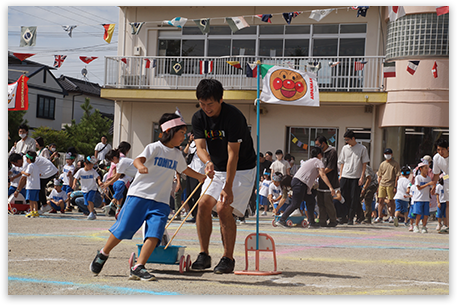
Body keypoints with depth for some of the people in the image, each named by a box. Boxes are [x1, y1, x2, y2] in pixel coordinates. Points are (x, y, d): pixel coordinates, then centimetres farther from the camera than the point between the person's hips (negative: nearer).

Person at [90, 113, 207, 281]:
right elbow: (138, 159, -23)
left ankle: (138, 268, -15)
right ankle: (103, 254, 22)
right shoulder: (154, 148, -5)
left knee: (154, 234, -15)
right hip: (138, 195, -5)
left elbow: (184, 169, 37)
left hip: (160, 201, 5)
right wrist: (140, 166, -45)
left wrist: (201, 176, 42)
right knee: (123, 229, -3)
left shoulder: (177, 154, 15)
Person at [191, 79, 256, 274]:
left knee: (224, 209, -18)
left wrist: (228, 187, -31)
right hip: (217, 169, 6)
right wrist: (208, 162, -38)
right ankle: (204, 256, -2)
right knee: (204, 204, -11)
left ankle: (228, 259, -7)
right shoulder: (198, 118, -6)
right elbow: (200, 147, -14)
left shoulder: (233, 117, -25)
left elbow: (233, 154, -27)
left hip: (242, 170, -6)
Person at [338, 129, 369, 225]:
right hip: (345, 177, 3)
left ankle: (351, 218, -1)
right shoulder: (345, 148, 11)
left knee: (354, 199, -4)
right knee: (344, 197, 1)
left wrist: (362, 177, -6)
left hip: (356, 177, -3)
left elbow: (364, 164, 1)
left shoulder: (362, 149, 1)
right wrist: (340, 175, 7)